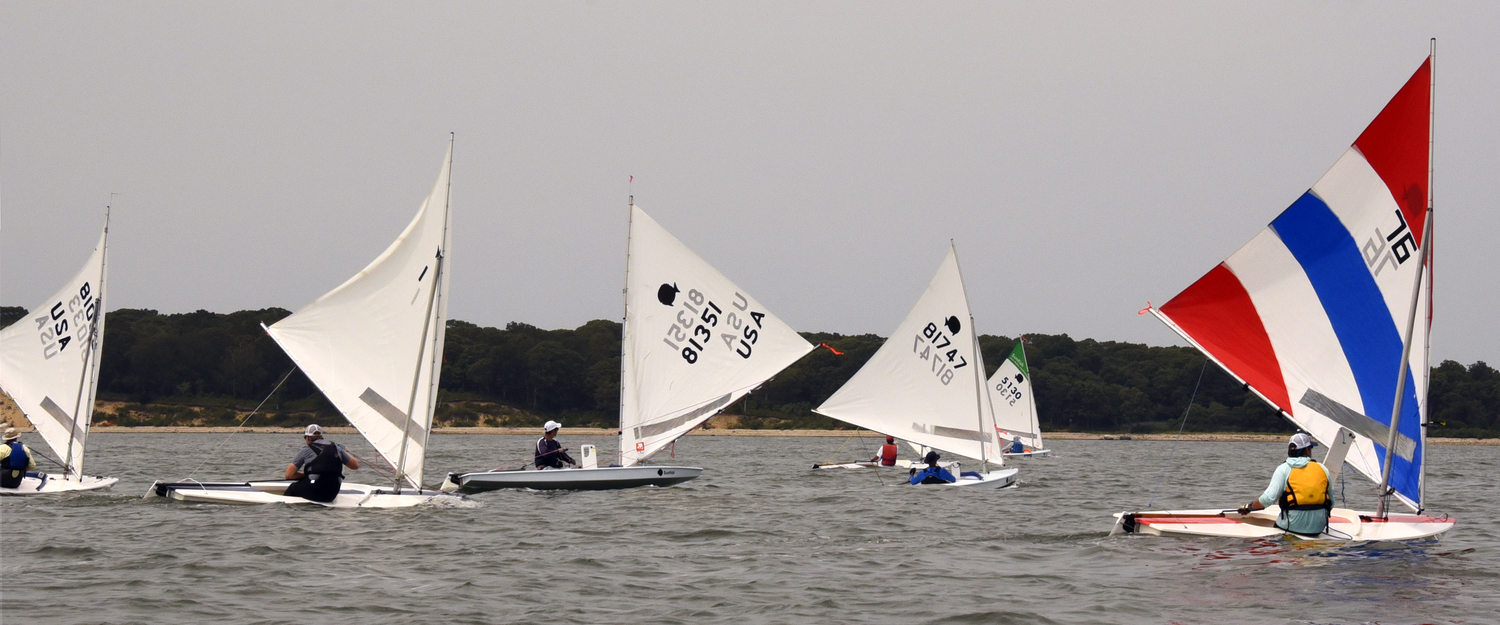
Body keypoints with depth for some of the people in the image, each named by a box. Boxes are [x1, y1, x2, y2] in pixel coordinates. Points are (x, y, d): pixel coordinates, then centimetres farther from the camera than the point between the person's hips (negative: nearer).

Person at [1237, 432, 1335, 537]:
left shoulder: (1284, 469, -2)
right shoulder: (1323, 469, 6)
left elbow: (1269, 498, -12)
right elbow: (1331, 504, 9)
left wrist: (1248, 507, 4)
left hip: (1294, 526, -3)